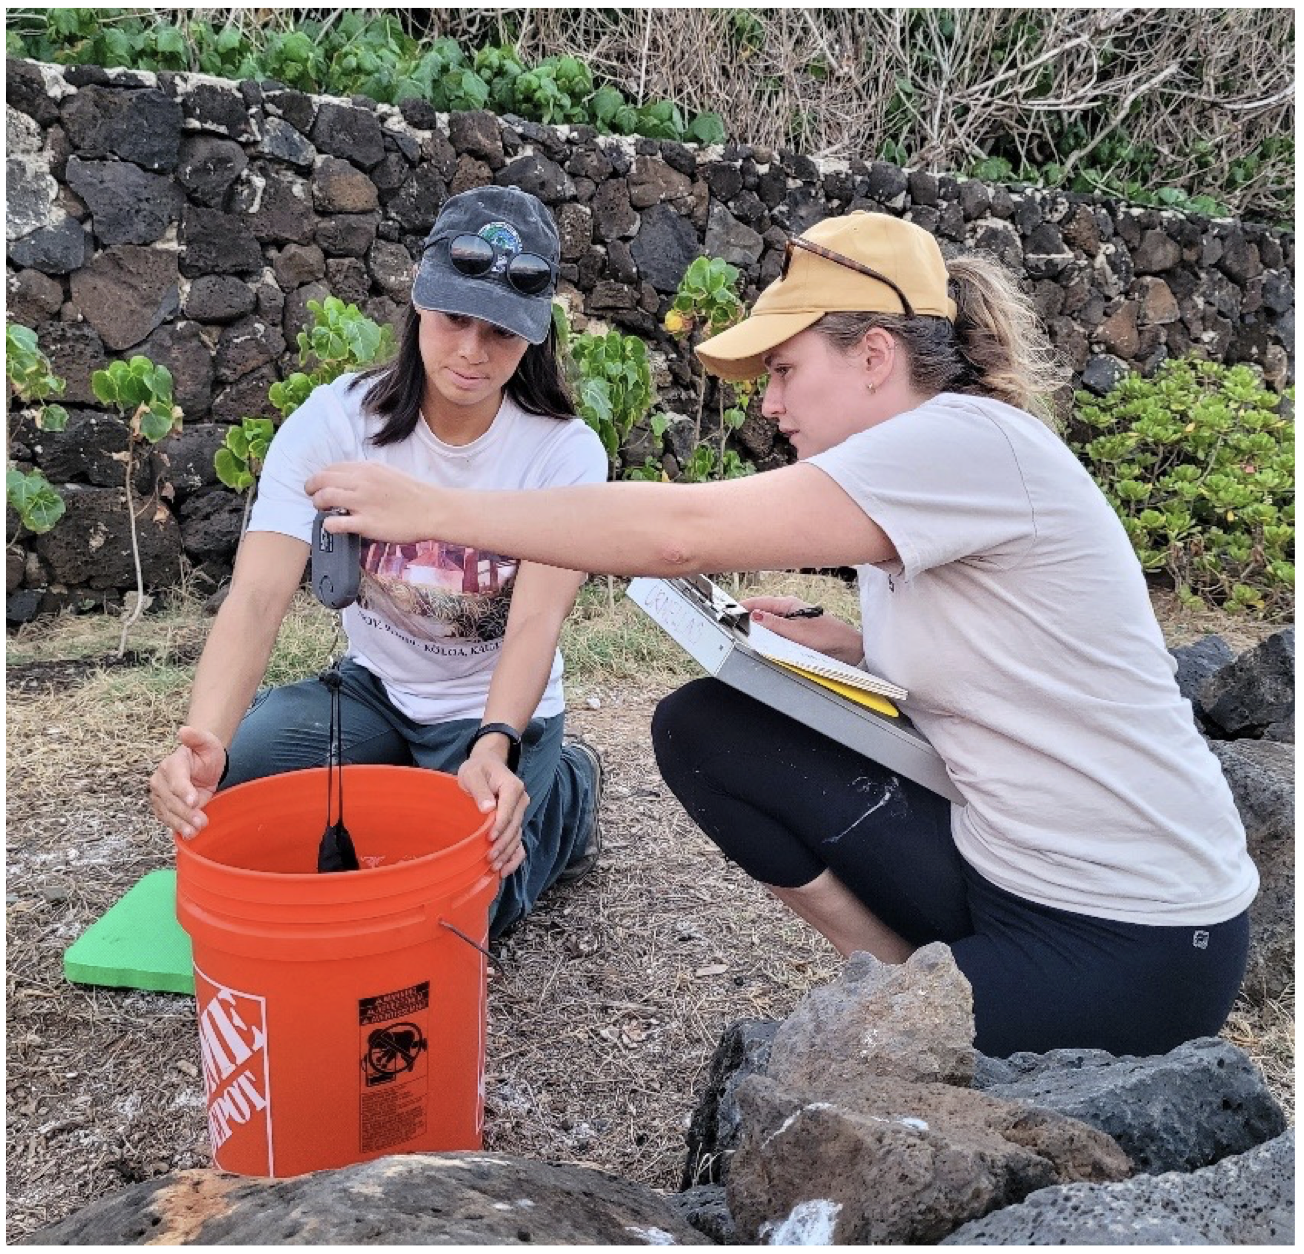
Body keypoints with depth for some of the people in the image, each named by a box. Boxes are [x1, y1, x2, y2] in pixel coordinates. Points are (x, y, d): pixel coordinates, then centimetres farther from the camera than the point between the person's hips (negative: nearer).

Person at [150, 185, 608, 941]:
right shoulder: (334, 422, -17)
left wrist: (494, 746, -49)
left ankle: (563, 796, 10)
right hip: (374, 688, 3)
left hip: (501, 709, -2)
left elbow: (537, 621, -29)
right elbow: (258, 599, -27)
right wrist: (203, 739, -45)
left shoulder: (566, 451, -18)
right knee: (229, 785, -23)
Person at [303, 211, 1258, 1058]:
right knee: (701, 729, -4)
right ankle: (898, 967, 6)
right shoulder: (912, 479, 6)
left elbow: (684, 532, -29)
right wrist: (852, 649, -3)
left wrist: (437, 509, -22)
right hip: (1000, 869, 8)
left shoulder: (970, 440, -22)